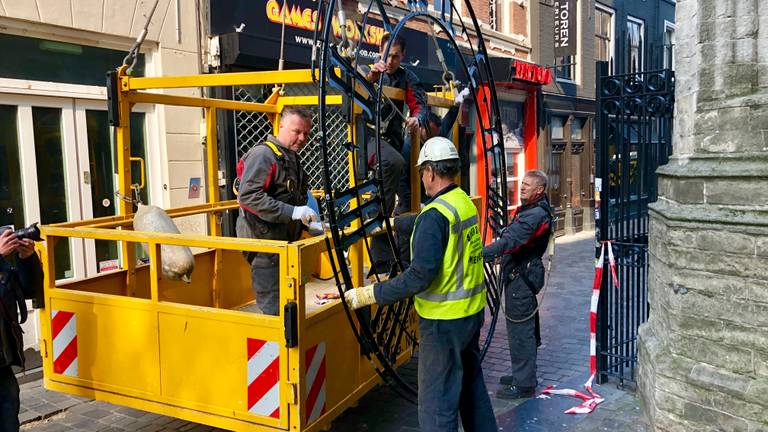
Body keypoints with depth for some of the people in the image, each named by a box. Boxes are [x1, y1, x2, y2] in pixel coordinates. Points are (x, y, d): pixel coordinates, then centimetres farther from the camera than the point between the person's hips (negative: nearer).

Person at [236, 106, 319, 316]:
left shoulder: (293, 159, 20)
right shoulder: (263, 154, -12)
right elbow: (248, 196, -24)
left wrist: (310, 224, 15)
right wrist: (292, 212, -27)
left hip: (285, 243, 10)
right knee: (272, 309, -7)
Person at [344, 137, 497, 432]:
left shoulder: (435, 214, -22)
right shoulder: (466, 203, 5)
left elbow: (420, 276, -26)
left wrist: (369, 295, -22)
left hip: (445, 319, -9)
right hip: (473, 310, 9)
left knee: (437, 402, 2)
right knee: (471, 380, 25)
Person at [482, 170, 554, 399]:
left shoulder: (536, 215, -20)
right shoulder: (530, 210, 15)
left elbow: (510, 241, -31)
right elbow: (512, 238, 21)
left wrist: (480, 253, -37)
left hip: (521, 277, -11)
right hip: (519, 274, 11)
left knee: (520, 330, -4)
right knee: (522, 329, 19)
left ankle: (524, 384, 4)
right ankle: (523, 374, 32)